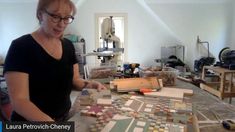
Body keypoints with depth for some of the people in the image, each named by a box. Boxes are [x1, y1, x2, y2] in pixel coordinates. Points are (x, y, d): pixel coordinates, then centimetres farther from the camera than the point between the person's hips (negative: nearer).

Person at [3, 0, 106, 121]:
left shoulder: (68, 46, -1)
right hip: (31, 122, -5)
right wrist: (51, 124, -36)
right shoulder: (21, 47, -18)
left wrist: (90, 85, -15)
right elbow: (19, 100, -22)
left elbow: (74, 80, 6)